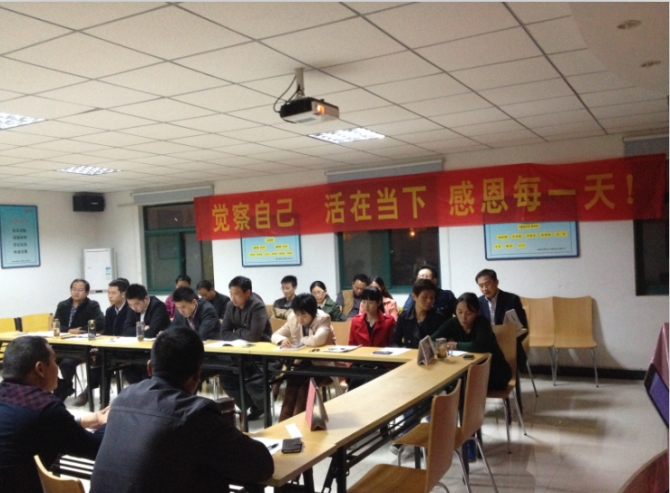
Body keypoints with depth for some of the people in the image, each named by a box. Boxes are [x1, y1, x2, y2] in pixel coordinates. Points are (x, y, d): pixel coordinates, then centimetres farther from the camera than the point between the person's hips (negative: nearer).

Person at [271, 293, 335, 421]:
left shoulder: (323, 318, -19)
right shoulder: (292, 318, -2)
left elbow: (317, 340, -37)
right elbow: (275, 335, 5)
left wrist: (300, 340, -19)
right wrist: (282, 339, -18)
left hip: (323, 364, -4)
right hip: (303, 363, 4)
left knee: (306, 384, -29)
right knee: (291, 382, -24)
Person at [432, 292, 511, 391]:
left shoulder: (482, 322, -20)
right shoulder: (453, 323, -7)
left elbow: (481, 346, -37)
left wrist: (456, 345, -24)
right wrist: (445, 345, -32)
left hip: (495, 371, -5)